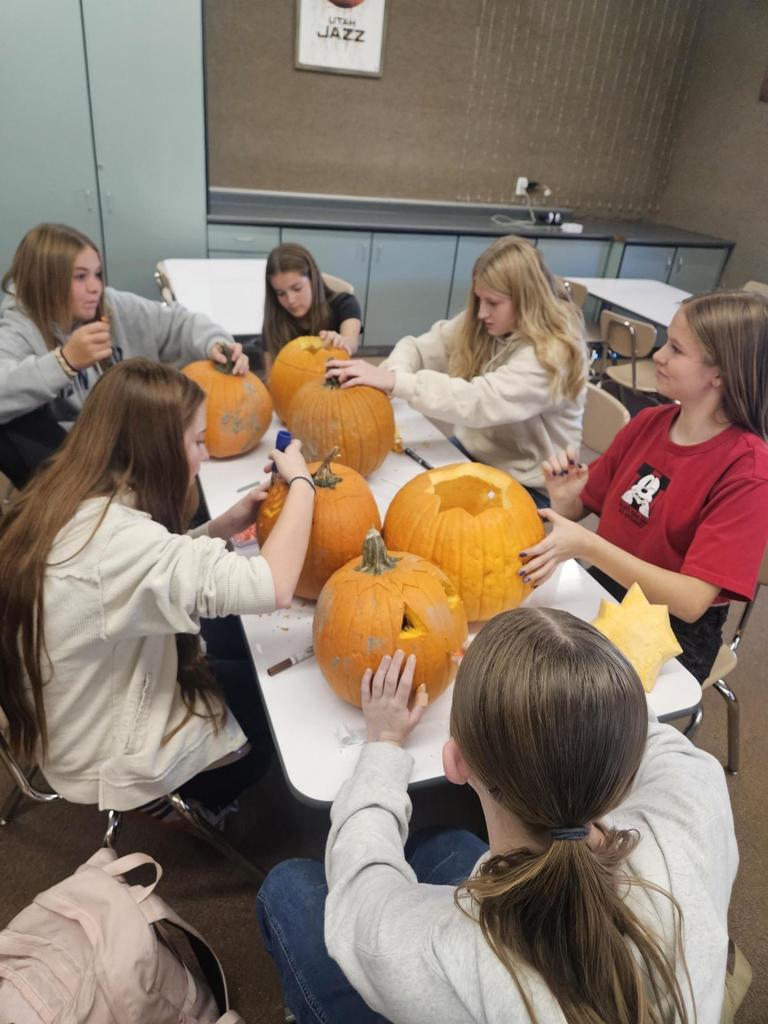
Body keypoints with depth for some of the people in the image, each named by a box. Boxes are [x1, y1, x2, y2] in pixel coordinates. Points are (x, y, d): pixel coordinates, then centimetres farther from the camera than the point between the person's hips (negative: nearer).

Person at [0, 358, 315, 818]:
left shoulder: (63, 509, -8)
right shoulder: (115, 538, -36)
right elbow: (273, 586, -41)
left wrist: (222, 528, -8)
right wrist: (301, 482, -26)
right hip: (113, 762, -8)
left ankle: (196, 795, 39)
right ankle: (201, 801, 36)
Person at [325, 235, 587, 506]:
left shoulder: (552, 353, -26)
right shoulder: (479, 323, -4)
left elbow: (479, 402, -36)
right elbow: (418, 348, -3)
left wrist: (394, 382, -40)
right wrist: (392, 370, -27)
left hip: (522, 484, -6)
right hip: (470, 453, 6)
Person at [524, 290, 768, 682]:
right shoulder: (648, 422, -1)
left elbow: (691, 600, -25)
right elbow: (583, 507, 7)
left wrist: (584, 544, -33)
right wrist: (564, 498, -17)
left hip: (674, 633, -5)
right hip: (604, 589, 5)